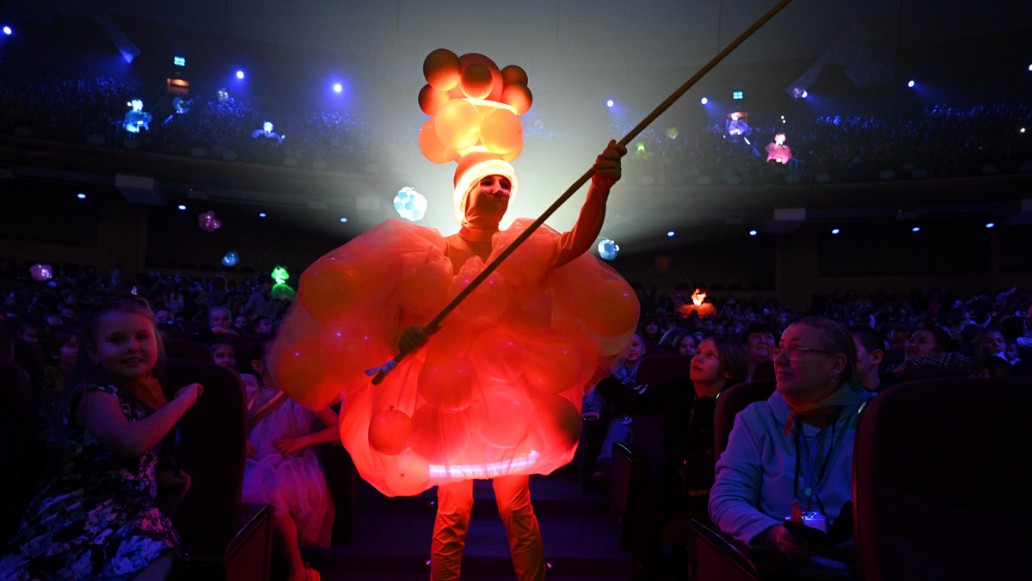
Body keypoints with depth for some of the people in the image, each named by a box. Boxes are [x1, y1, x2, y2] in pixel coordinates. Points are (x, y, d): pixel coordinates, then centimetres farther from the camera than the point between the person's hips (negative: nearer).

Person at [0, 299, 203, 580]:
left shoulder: (147, 392, 12)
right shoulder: (96, 394, -13)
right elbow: (130, 443, -35)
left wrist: (161, 477, 12)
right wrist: (182, 401, -23)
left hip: (128, 509, 7)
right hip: (80, 512, -7)